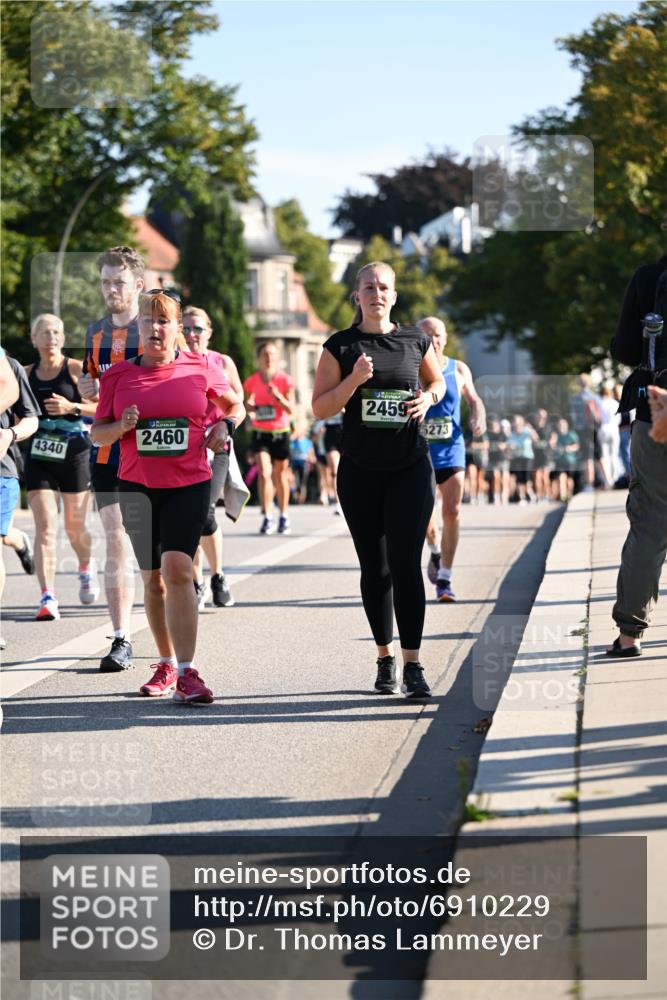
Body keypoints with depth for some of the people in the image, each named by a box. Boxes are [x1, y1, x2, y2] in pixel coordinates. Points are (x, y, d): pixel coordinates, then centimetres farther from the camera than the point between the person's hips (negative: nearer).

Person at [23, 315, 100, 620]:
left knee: (74, 527, 8)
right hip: (39, 457, 2)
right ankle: (47, 597, -14)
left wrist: (71, 407, -18)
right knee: (45, 526, -11)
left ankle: (86, 568, 41)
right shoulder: (27, 374, 8)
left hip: (74, 454, -2)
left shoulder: (76, 370, -2)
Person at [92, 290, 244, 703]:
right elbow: (97, 433, 8)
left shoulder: (201, 368, 1)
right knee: (153, 578, 10)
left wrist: (224, 426, -2)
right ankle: (166, 664, 25)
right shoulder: (119, 374, 4)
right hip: (137, 486, 3)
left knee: (177, 568, -18)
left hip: (189, 485, -3)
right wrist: (121, 426, -12)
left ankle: (187, 672, -18)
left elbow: (236, 405, 18)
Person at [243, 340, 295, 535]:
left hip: (281, 432, 0)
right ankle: (267, 517, -14)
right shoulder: (252, 382, -1)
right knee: (264, 473, -16)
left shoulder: (285, 380, -4)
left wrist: (278, 397, -23)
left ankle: (284, 517, 25)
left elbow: (291, 410, -7)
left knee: (280, 476, 11)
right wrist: (250, 407, -12)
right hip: (260, 433, 0)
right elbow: (246, 405, 11)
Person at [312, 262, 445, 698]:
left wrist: (428, 398, -1)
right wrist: (354, 380, -16)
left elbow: (437, 381, 22)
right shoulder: (341, 346, 2)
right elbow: (320, 407, 0)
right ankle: (385, 658, 20)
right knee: (375, 567, 8)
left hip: (410, 468, -1)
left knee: (405, 563, -11)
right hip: (360, 470, 1)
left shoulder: (415, 340, 5)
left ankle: (413, 665, -12)